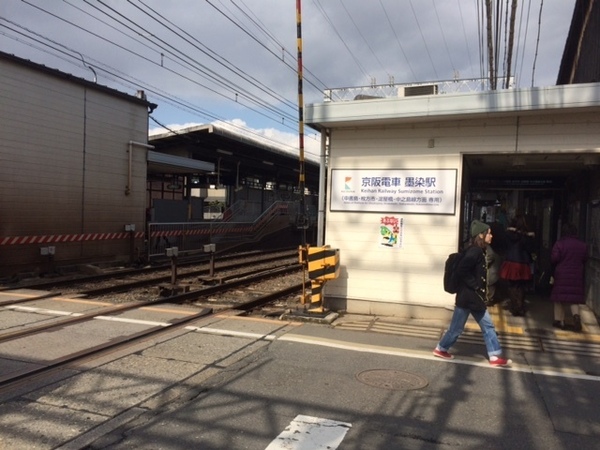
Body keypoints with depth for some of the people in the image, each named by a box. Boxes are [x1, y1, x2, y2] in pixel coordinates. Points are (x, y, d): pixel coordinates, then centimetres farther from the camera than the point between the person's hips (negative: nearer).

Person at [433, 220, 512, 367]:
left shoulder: (479, 251, 11)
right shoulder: (474, 251, -19)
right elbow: (461, 271, -26)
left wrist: (479, 290, 12)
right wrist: (475, 286, -18)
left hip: (475, 297, 10)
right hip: (468, 297, -10)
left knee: (488, 326, 12)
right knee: (457, 327, 5)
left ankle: (495, 356, 18)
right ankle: (440, 349, 21)